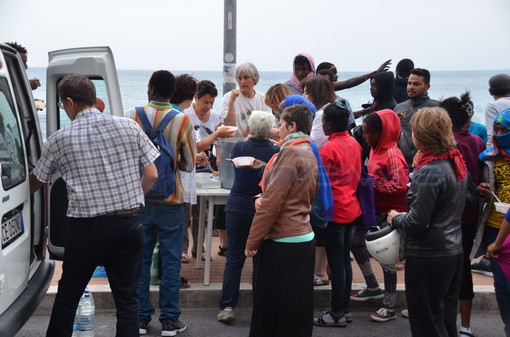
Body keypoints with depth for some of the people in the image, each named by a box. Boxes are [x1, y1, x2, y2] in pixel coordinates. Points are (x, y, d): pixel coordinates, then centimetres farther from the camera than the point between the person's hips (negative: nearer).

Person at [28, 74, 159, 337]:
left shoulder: (60, 139, -3)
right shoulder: (129, 127, 1)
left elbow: (35, 183, 9)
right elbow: (151, 175, 2)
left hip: (86, 227, -2)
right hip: (129, 224, 2)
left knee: (67, 296, 15)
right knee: (127, 298, 10)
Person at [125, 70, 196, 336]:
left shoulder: (132, 116, -5)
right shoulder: (182, 121, -7)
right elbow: (190, 164, -1)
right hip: (170, 199, -1)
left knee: (140, 259, 10)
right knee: (171, 261, 6)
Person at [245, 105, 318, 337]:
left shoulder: (290, 153, -15)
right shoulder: (310, 154, 13)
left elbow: (272, 203, -18)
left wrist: (252, 241, -12)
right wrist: (263, 199, 10)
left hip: (283, 242, -9)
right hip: (304, 237, 9)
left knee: (273, 307, 1)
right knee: (296, 307, 15)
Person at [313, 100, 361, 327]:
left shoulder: (328, 149, -17)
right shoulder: (354, 144, 5)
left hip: (334, 212, -8)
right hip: (351, 209, 8)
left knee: (336, 264, -1)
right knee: (345, 261, 14)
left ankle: (337, 314, 7)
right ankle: (345, 308, 22)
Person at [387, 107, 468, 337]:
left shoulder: (430, 172, -22)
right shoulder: (455, 163, 4)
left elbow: (416, 223, -22)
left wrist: (395, 219, -3)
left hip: (428, 257, -9)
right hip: (454, 251, 9)